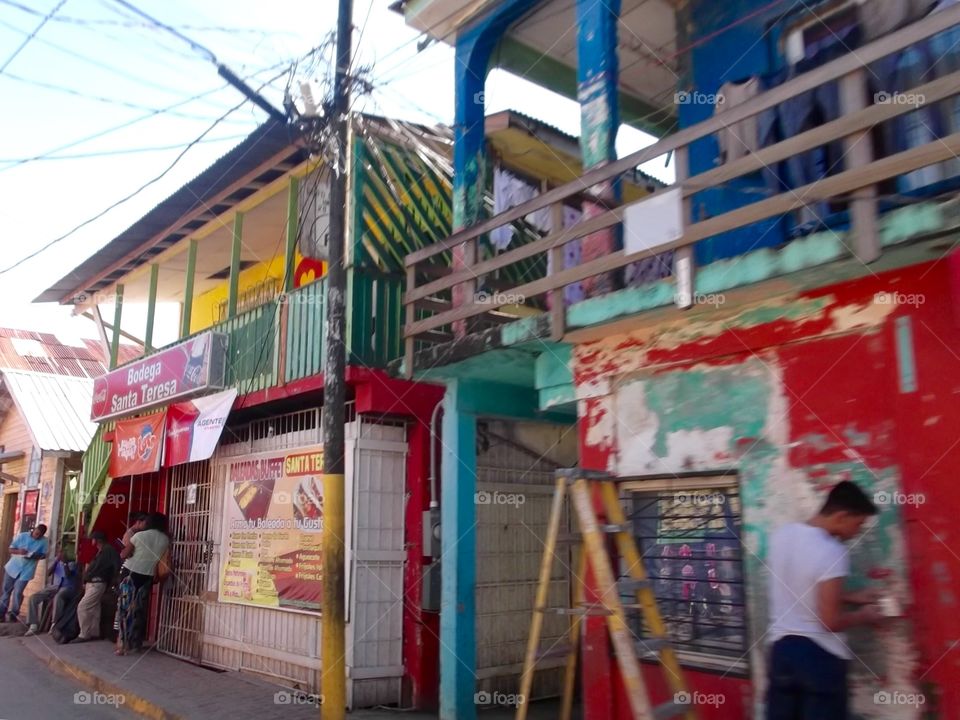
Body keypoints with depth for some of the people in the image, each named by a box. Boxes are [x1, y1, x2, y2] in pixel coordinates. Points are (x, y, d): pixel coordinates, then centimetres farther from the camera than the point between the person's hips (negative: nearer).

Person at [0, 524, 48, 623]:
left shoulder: (44, 541, -8)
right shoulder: (22, 536, -6)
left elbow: (44, 555, -1)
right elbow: (11, 549, -3)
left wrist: (35, 556, -21)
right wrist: (19, 551, -24)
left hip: (26, 571, -2)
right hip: (13, 567, 2)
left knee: (18, 593, -4)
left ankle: (13, 614, 10)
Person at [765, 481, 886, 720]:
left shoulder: (782, 535, 2)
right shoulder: (832, 551, -21)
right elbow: (830, 621, -19)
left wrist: (851, 597, 17)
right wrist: (863, 615, 0)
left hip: (782, 647, 7)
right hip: (819, 654, -6)